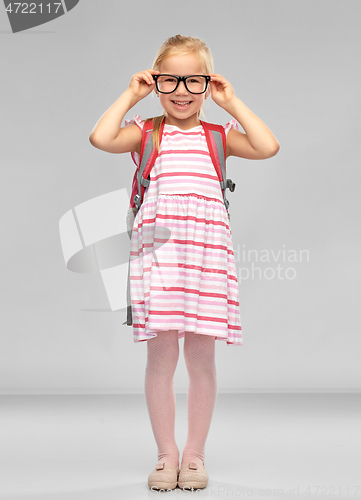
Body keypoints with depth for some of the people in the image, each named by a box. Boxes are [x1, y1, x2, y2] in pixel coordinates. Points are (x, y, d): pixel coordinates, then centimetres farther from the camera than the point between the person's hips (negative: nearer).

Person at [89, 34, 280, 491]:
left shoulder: (218, 135, 13)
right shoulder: (147, 131, 9)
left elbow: (267, 147, -2)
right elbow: (101, 138, -8)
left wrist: (232, 103, 5)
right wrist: (130, 95, 2)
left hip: (207, 250, 1)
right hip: (157, 248, -1)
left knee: (201, 358, 4)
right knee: (160, 358, 1)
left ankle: (195, 453, 18)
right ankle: (166, 453, 15)